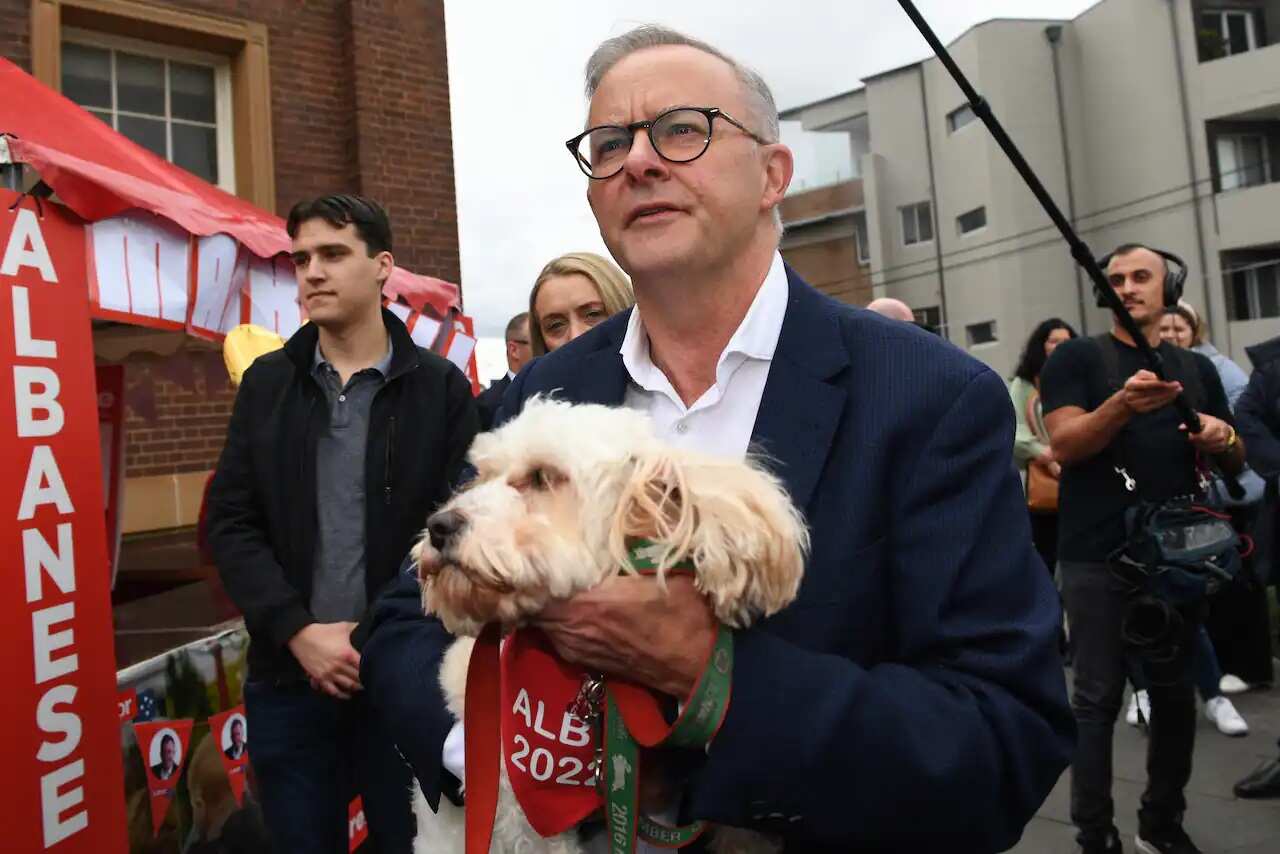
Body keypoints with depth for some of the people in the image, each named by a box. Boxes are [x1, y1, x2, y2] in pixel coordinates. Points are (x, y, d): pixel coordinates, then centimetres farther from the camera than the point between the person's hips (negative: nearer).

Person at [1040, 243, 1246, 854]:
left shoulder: (1196, 367, 15)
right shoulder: (1077, 358, 0)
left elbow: (1236, 461, 19)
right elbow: (1063, 445, -12)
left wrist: (1223, 437, -5)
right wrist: (1122, 404, -29)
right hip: (1098, 556, -5)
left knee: (1174, 692, 12)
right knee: (1097, 697, -3)